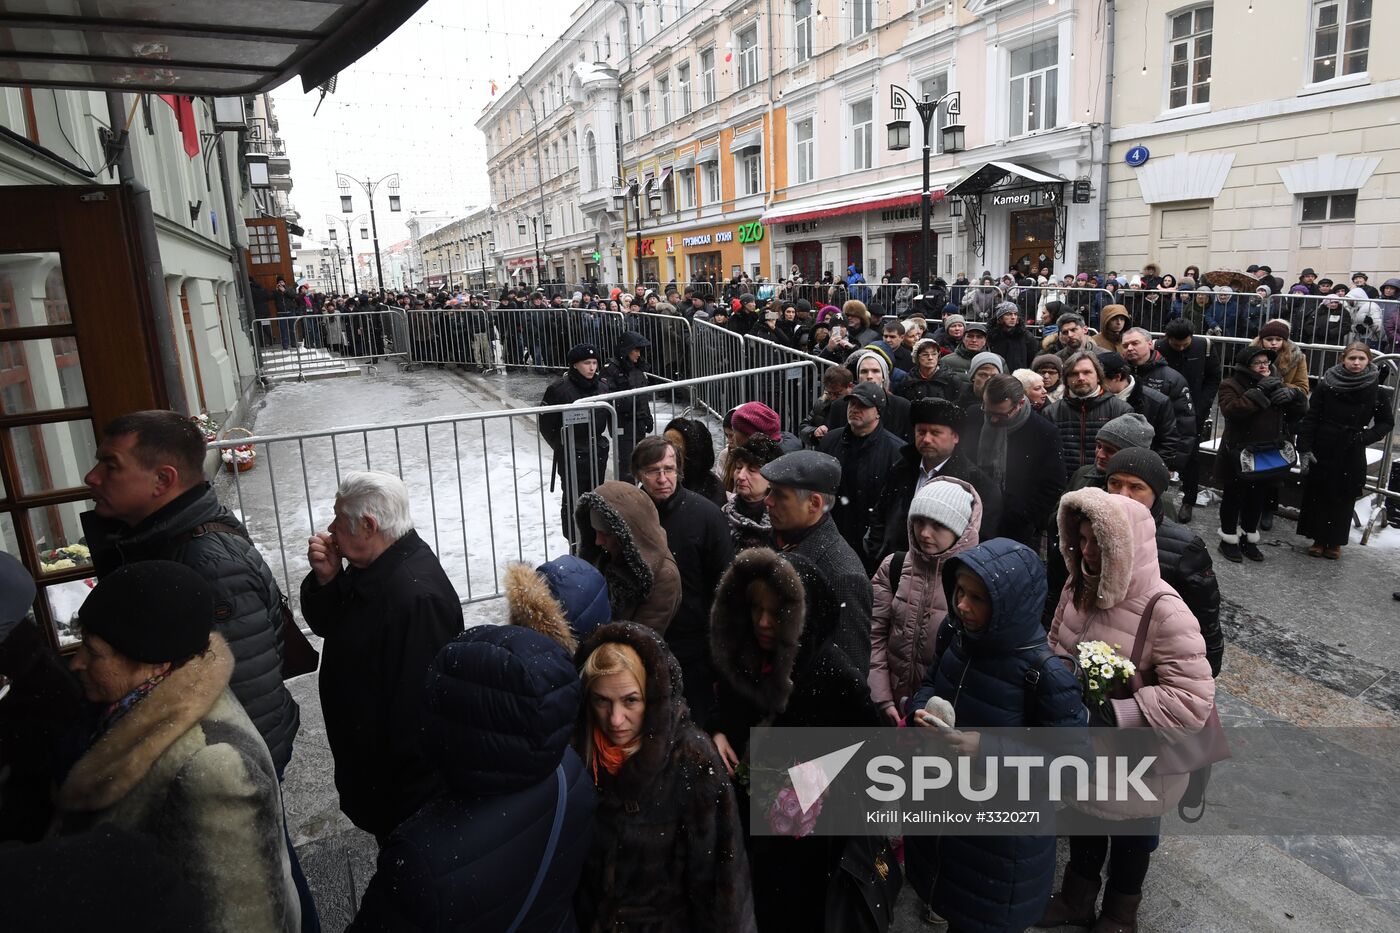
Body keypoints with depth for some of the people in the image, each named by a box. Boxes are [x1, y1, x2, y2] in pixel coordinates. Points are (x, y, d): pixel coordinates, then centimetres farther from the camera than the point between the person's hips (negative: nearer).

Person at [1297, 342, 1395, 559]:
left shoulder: (1376, 390, -3)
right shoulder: (1326, 384, -5)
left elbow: (1387, 422, 9)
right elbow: (1310, 418, -3)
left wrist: (1366, 437, -9)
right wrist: (1304, 449, -8)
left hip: (1351, 456, 0)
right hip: (1321, 451, 0)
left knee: (1343, 499, 7)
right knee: (1317, 495, 6)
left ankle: (1335, 542, 23)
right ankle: (1318, 539, 21)